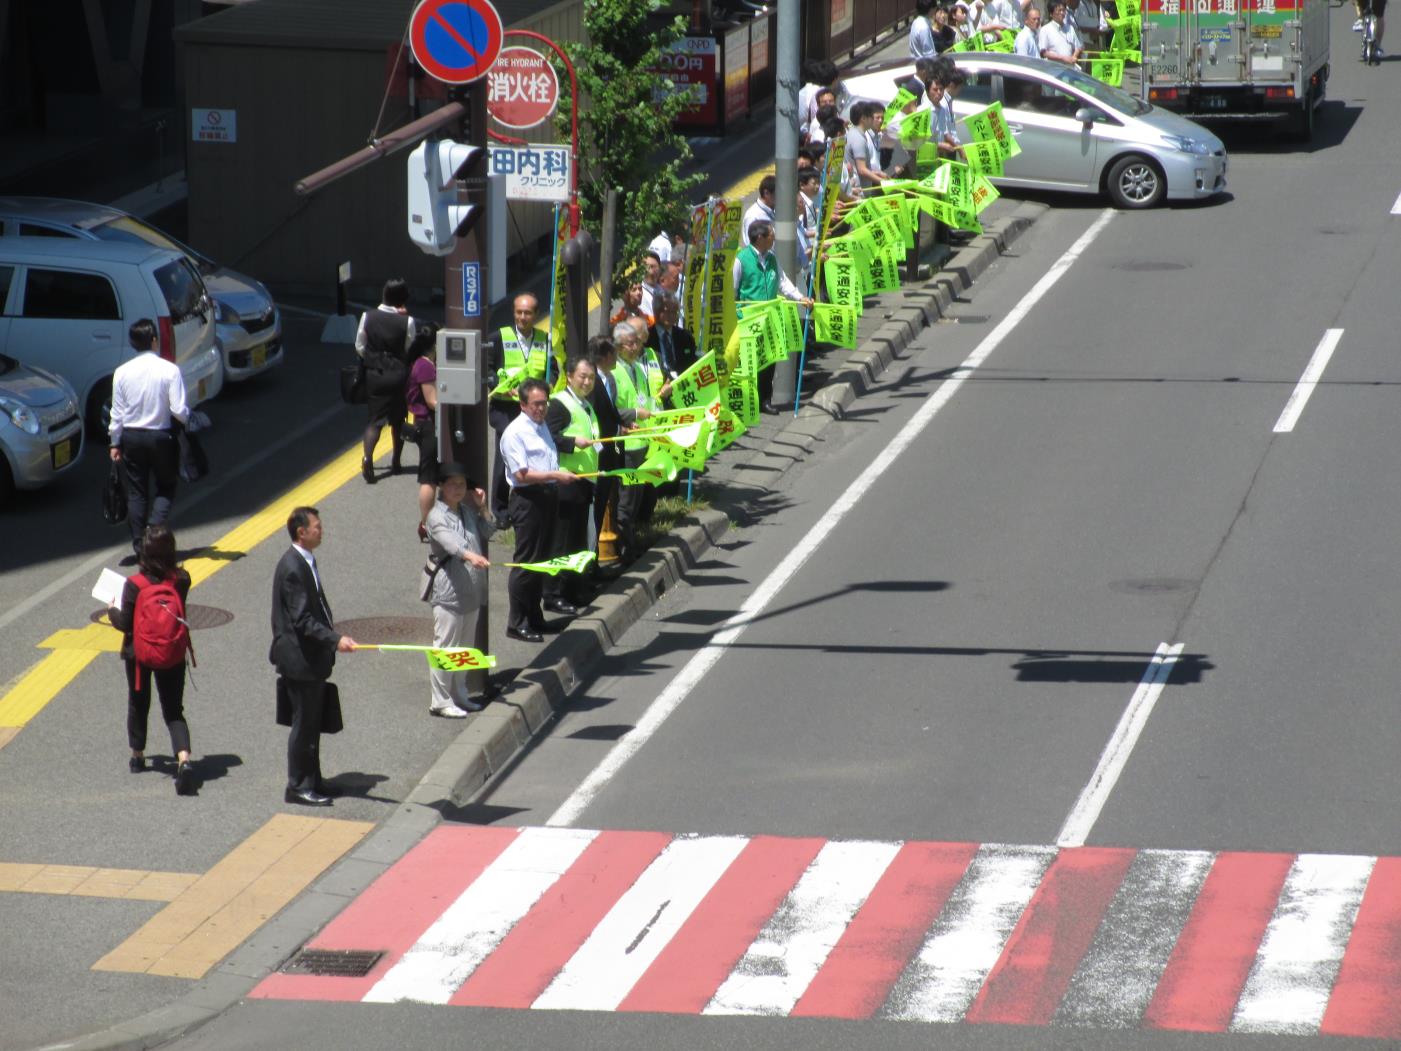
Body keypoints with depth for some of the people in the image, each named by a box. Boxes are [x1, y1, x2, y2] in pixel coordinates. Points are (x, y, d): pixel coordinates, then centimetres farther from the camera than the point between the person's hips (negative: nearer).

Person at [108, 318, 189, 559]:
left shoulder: (122, 372, -5)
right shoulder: (169, 370, -13)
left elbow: (117, 412, 0)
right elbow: (179, 410, -15)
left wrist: (114, 442, 9)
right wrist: (188, 420, 7)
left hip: (131, 437, 2)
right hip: (161, 437, -2)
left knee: (136, 491, 12)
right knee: (165, 488, 12)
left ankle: (139, 544, 12)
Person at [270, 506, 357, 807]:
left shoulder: (304, 562, 10)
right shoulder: (293, 568, -22)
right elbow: (302, 620, -25)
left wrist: (332, 638, 21)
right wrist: (335, 639, -31)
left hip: (312, 658, 10)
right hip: (300, 660, -10)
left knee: (312, 723, 18)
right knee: (304, 724, -1)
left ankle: (311, 781, 28)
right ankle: (298, 787, 8)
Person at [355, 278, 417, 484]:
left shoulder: (368, 317, -7)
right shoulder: (407, 322, -13)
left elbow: (360, 346, 1)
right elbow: (410, 350, -5)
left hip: (373, 374, 1)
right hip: (398, 374, -1)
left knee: (374, 419, 4)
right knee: (398, 419, 17)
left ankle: (368, 456, -21)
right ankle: (396, 461, 24)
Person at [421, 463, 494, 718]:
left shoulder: (467, 511, 13)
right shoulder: (437, 516, -12)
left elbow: (488, 533, 21)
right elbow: (449, 541, -30)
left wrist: (482, 508, 7)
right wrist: (470, 555, -48)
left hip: (472, 589, 8)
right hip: (448, 589, -8)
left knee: (465, 646, 16)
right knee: (446, 647, -7)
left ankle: (459, 695, 27)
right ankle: (440, 701, -3)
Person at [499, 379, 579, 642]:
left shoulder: (542, 427, 17)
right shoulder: (515, 433, -12)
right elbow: (522, 474, -18)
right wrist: (555, 476, -22)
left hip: (547, 496, 9)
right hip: (527, 499, -9)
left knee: (541, 560, 15)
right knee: (526, 563, -6)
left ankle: (534, 618, 24)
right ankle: (517, 624, -1)